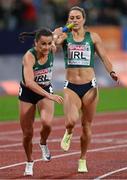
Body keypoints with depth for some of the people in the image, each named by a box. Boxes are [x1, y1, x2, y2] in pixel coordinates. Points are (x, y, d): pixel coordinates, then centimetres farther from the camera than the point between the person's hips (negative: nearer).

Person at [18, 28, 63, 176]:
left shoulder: (52, 49, -15)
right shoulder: (29, 56, -29)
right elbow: (29, 82, -42)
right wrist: (49, 96, -49)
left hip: (46, 91, 2)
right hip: (27, 93, -2)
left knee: (47, 122, -27)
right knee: (27, 133, 4)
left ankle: (43, 144, 6)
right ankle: (29, 162, 31)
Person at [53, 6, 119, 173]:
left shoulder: (93, 37, 3)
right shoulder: (65, 36, 3)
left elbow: (104, 57, 4)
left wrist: (111, 72, -12)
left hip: (89, 86, 1)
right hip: (71, 87, -1)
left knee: (87, 126, 7)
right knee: (71, 121, -23)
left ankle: (83, 160, 27)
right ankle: (68, 133, 15)